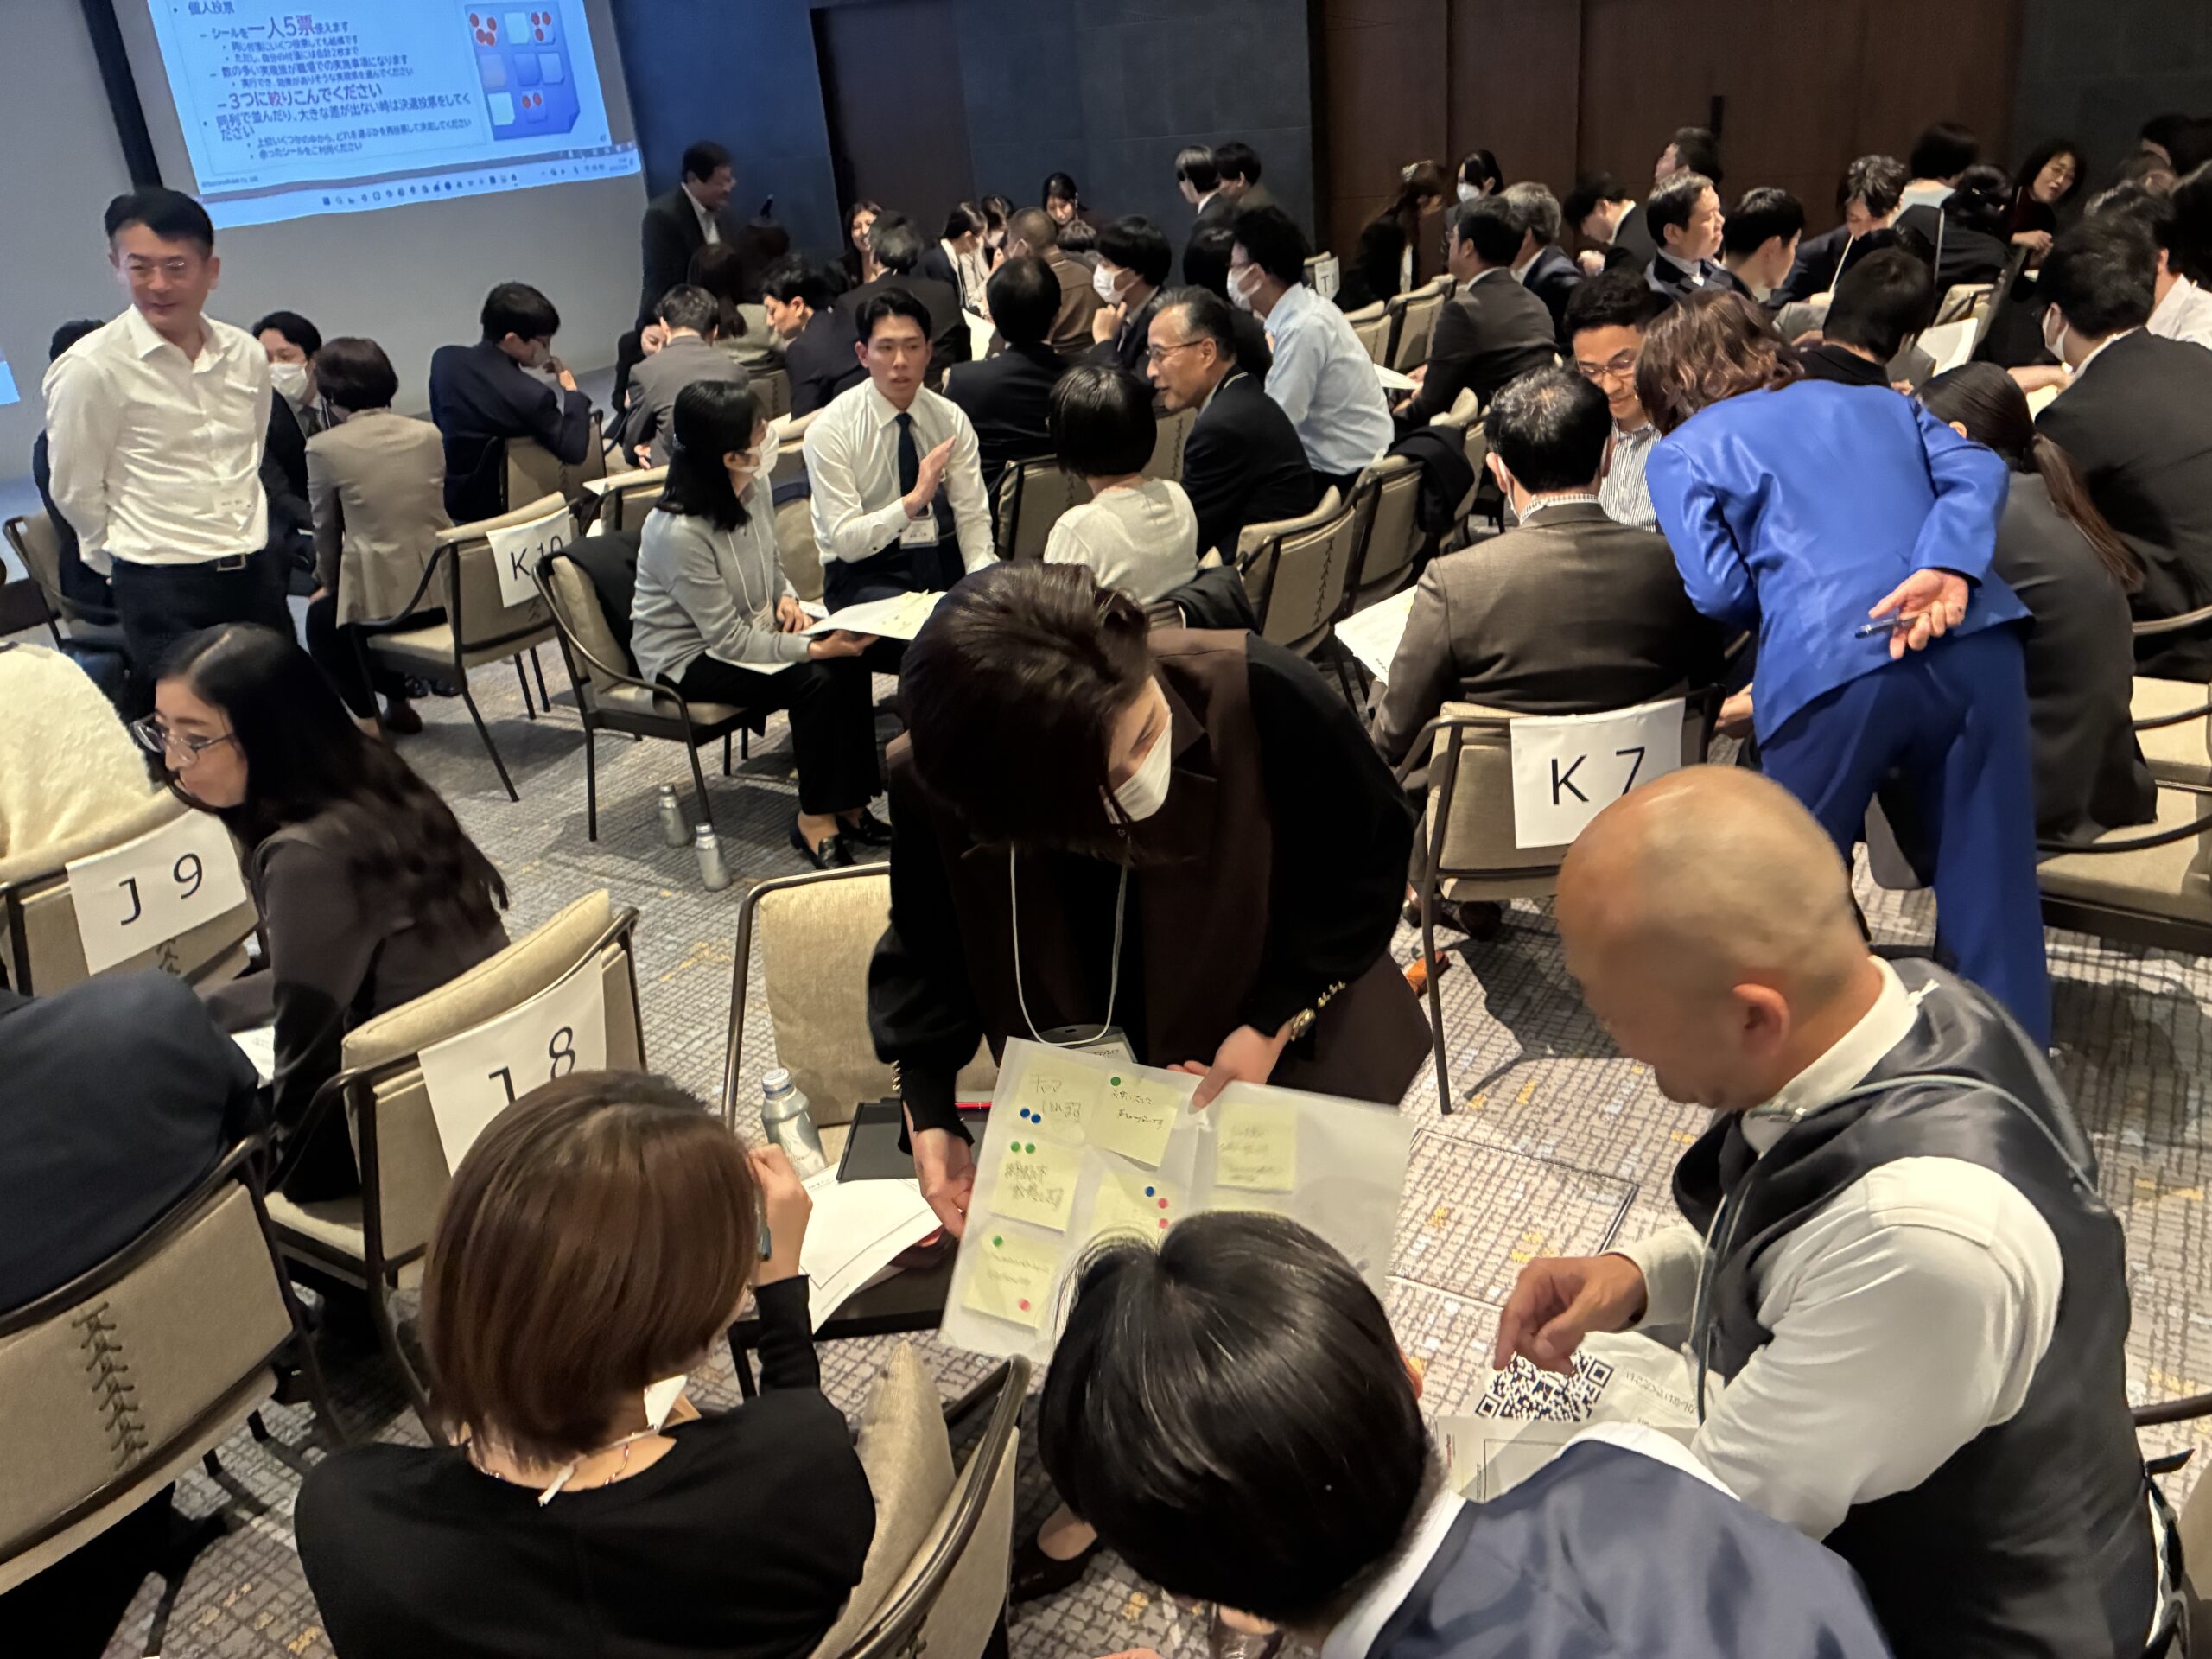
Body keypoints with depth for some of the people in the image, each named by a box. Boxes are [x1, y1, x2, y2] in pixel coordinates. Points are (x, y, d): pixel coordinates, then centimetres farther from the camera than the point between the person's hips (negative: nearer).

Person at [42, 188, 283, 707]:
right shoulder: (90, 368, -11)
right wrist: (131, 566, 8)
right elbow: (75, 491, -3)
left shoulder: (246, 354, 5)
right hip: (163, 592, -5)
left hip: (258, 572, 5)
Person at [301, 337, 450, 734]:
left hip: (383, 595, -5)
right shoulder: (428, 434, 7)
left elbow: (326, 531, 6)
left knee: (322, 618, 28)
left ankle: (365, 716, 19)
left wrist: (329, 582, 27)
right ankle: (398, 704, 37)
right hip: (446, 588, 5)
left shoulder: (325, 447, -5)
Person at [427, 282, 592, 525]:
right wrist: (571, 391, -9)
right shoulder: (532, 395, -28)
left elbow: (440, 423, 9)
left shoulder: (444, 359, -7)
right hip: (490, 512, -6)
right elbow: (574, 451, -19)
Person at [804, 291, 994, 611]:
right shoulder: (830, 429, -10)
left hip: (945, 560, 4)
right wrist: (914, 500, -30)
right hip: (864, 573, -4)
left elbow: (973, 516, -1)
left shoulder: (951, 419, 2)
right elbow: (846, 541, -15)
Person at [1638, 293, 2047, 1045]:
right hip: (1972, 641, 4)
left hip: (1830, 668, -4)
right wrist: (1946, 569, -8)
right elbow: (1976, 470, 8)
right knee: (1991, 880, 12)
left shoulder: (1680, 452, 15)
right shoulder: (1881, 404, 27)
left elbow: (1720, 590, 2)